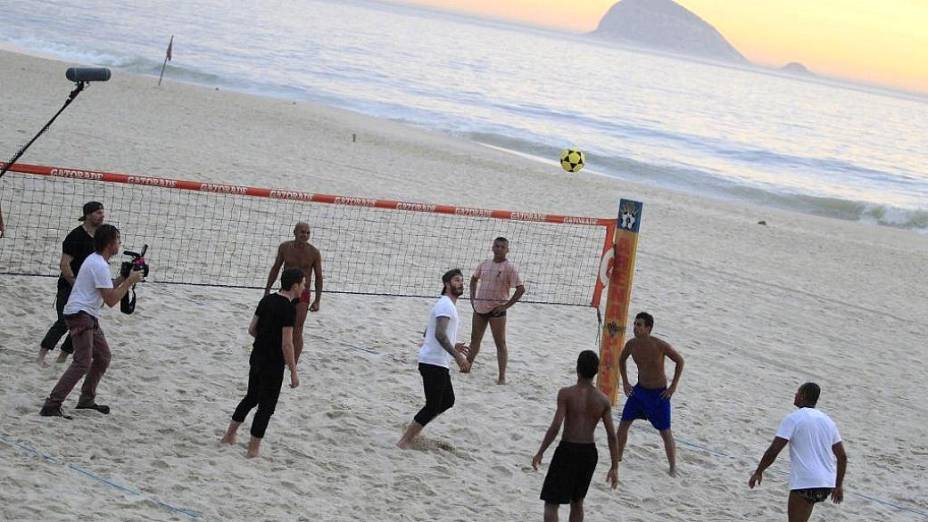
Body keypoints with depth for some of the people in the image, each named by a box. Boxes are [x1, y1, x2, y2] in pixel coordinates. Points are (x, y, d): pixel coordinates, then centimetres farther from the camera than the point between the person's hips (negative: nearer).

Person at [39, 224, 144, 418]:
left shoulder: (96, 260, 15)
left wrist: (124, 278, 10)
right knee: (83, 362, -19)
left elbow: (106, 289, 22)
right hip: (80, 315, -11)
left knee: (103, 357, 18)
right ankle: (51, 406, -24)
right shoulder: (100, 266, -17)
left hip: (89, 317, 11)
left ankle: (86, 400, 27)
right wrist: (130, 281, -8)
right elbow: (111, 300, -16)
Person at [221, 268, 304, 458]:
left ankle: (230, 434, 32)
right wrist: (293, 372, -14)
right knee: (266, 406, 4)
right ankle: (253, 449, 9)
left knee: (251, 397, 24)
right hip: (273, 364, -7)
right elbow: (287, 344, -21)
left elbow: (251, 329, 10)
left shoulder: (267, 300, 4)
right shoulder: (288, 309, -19)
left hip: (257, 357, 8)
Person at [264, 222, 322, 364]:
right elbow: (275, 268, 8)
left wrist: (317, 301, -7)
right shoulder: (284, 247, -4)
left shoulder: (314, 253, -11)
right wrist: (267, 290, 9)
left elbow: (318, 277, -4)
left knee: (296, 332, -7)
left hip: (302, 295, -3)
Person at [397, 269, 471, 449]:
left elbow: (429, 333, 26)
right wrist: (457, 356, -30)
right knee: (433, 407, -8)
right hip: (434, 363, -10)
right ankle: (404, 442, -4)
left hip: (439, 363, 10)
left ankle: (413, 428, 22)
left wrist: (453, 346, 22)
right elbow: (440, 334, -27)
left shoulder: (447, 305, 19)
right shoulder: (445, 304, -14)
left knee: (448, 401, 18)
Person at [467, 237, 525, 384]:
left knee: (500, 343, -2)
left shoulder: (509, 267, -11)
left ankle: (502, 376, -2)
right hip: (480, 307, 6)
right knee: (475, 339, 19)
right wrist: (473, 297, 11)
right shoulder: (485, 264, 6)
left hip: (496, 310, -6)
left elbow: (521, 289, -15)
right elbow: (474, 279, 23)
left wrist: (506, 305, -17)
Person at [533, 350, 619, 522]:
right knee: (577, 501, 22)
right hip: (589, 453, 4)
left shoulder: (566, 394, -14)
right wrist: (614, 467, 4)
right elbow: (612, 435, -3)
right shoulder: (603, 400, -2)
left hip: (567, 450, -4)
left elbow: (555, 427, -18)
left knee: (551, 503, 0)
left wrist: (540, 453, -9)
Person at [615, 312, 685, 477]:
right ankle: (618, 457, 20)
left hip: (659, 394, -5)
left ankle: (673, 467, 14)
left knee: (665, 432, 1)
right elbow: (621, 359, 12)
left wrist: (673, 386, -11)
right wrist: (625, 382, 7)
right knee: (623, 423, 3)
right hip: (639, 389, 5)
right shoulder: (632, 344, -9)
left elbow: (680, 361, -10)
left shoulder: (660, 346, -24)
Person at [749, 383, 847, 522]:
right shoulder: (827, 421, 14)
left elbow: (773, 450, -11)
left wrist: (758, 472, 1)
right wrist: (839, 485, 23)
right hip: (827, 485, 7)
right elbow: (842, 457, 14)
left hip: (804, 484, -7)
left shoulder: (792, 419, -5)